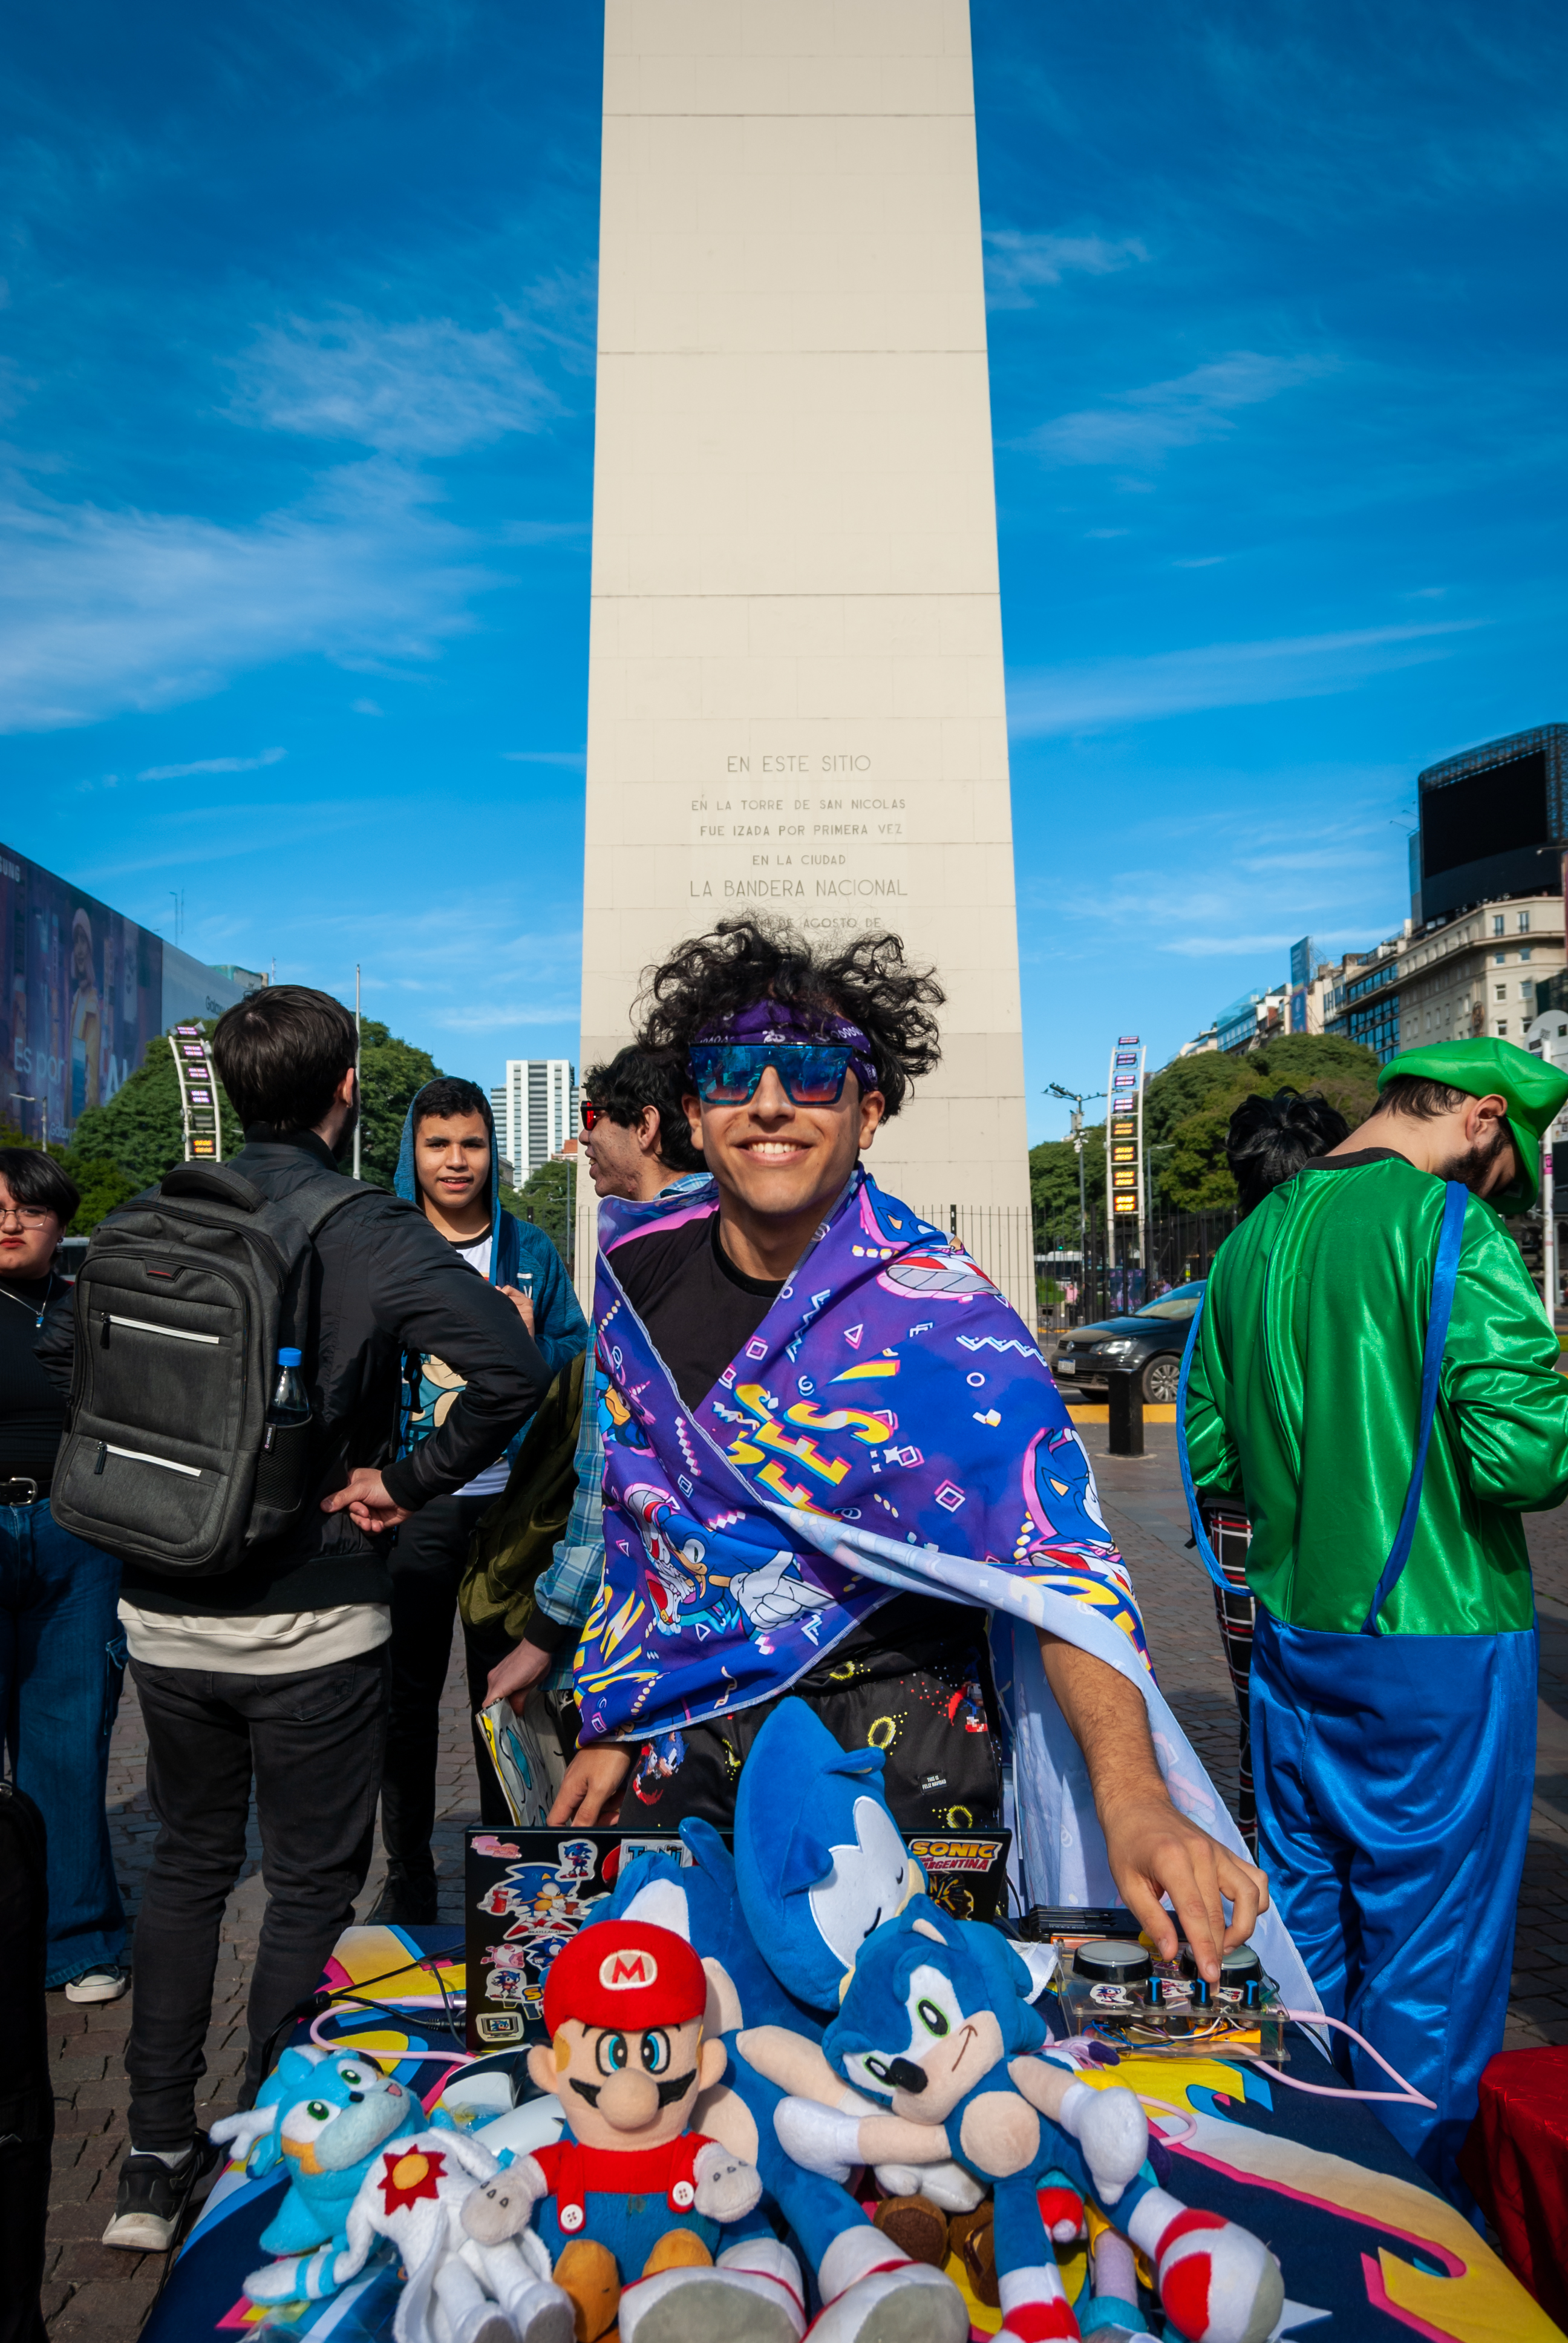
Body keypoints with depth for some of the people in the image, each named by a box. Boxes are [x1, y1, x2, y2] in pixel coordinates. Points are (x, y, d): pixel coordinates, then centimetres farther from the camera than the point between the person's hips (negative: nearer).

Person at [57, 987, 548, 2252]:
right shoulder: (371, 1232, -16)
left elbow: (75, 1368, 7)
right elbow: (512, 1366, -26)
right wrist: (404, 1483, -15)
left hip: (164, 1612, 5)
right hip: (310, 1621, -4)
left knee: (187, 1863, 22)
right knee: (310, 1886, 13)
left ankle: (157, 2160, 32)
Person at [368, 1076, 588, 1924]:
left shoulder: (530, 1250, 5)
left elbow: (578, 1359, 7)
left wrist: (533, 1345, -13)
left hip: (508, 1498, 1)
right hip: (413, 1504, -1)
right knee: (408, 1693, 7)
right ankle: (408, 1878, 23)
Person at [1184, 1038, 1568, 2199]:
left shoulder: (1251, 1241, 6)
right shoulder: (1449, 1225, -16)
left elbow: (1211, 1457, 11)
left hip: (1293, 1633, 7)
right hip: (1436, 1641, -7)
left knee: (1304, 1931, 21)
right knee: (1430, 1966, 10)